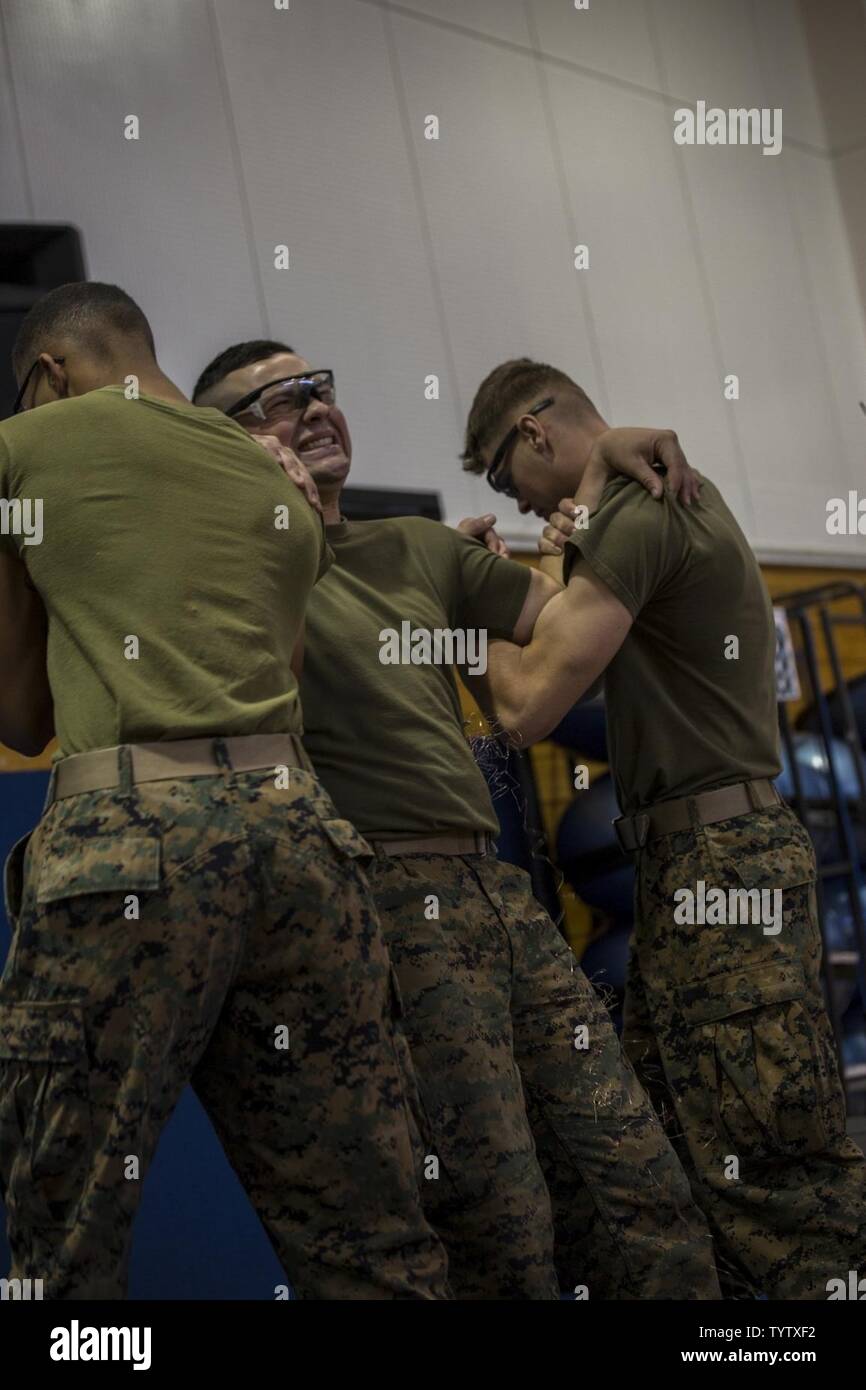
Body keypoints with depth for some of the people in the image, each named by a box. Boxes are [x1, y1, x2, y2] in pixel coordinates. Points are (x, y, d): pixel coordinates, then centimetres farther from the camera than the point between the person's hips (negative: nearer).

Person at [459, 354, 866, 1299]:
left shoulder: (639, 512, -12)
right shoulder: (672, 494, 21)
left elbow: (530, 705, -15)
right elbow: (618, 664, 24)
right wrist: (562, 571, 12)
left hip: (720, 862, -10)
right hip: (687, 867, 10)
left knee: (781, 1176, -12)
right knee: (663, 1144, 7)